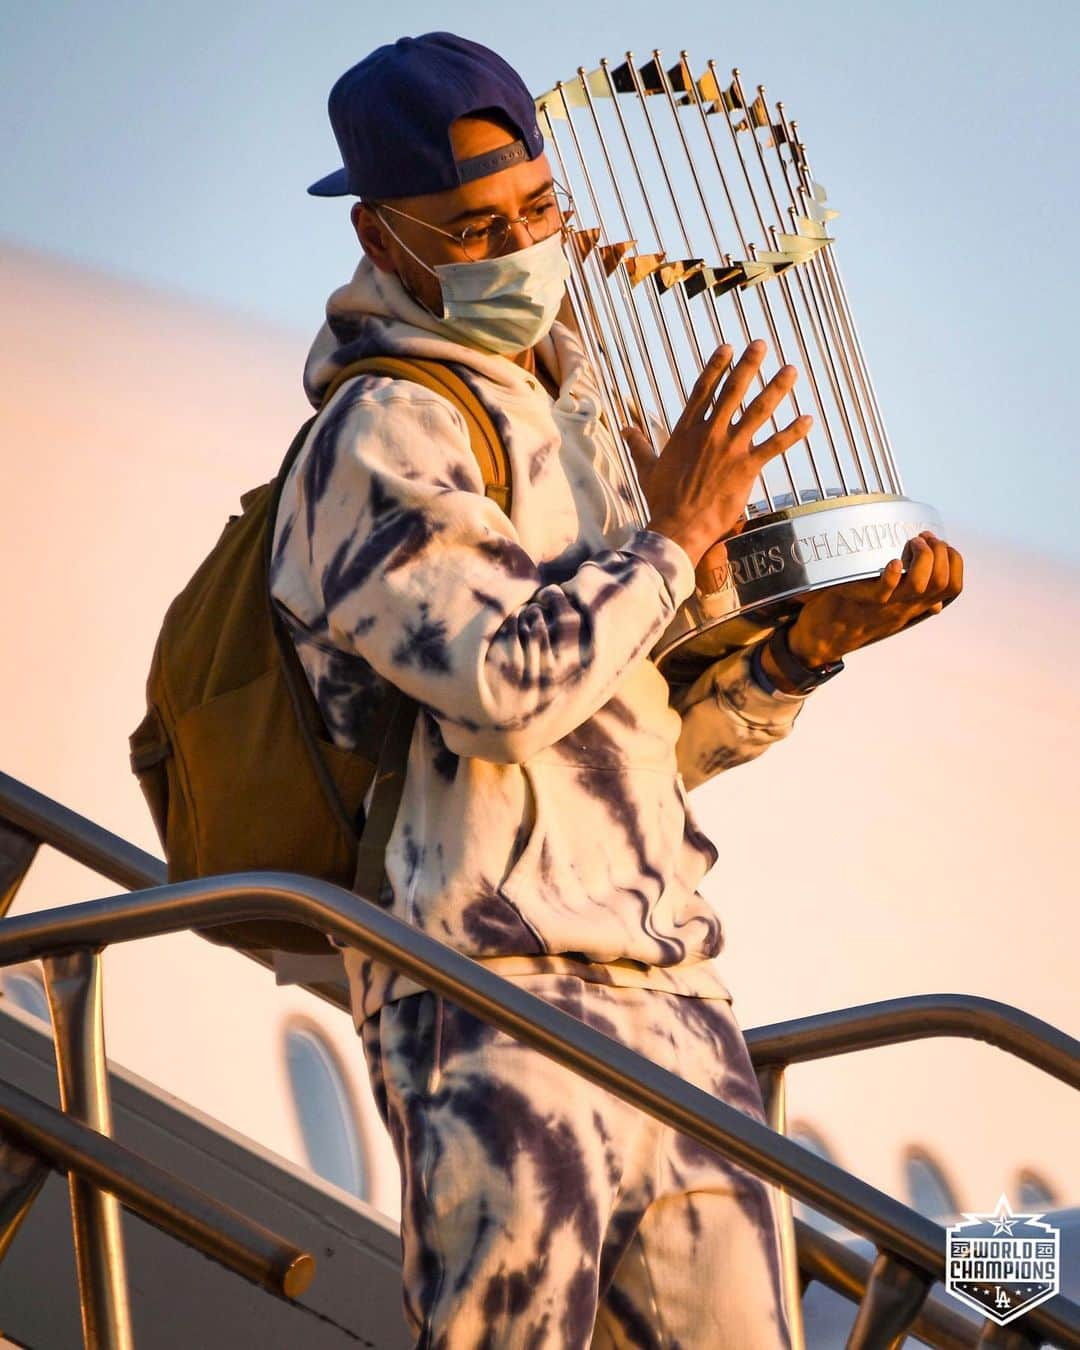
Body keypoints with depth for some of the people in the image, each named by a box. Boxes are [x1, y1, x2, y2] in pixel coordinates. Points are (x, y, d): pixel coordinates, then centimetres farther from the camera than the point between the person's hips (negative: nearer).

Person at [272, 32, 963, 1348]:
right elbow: (508, 687, -21)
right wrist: (675, 537, -9)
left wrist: (812, 640, 3)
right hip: (498, 1009, -8)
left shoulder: (571, 414, 20)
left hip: (667, 988, 8)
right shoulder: (383, 430, -6)